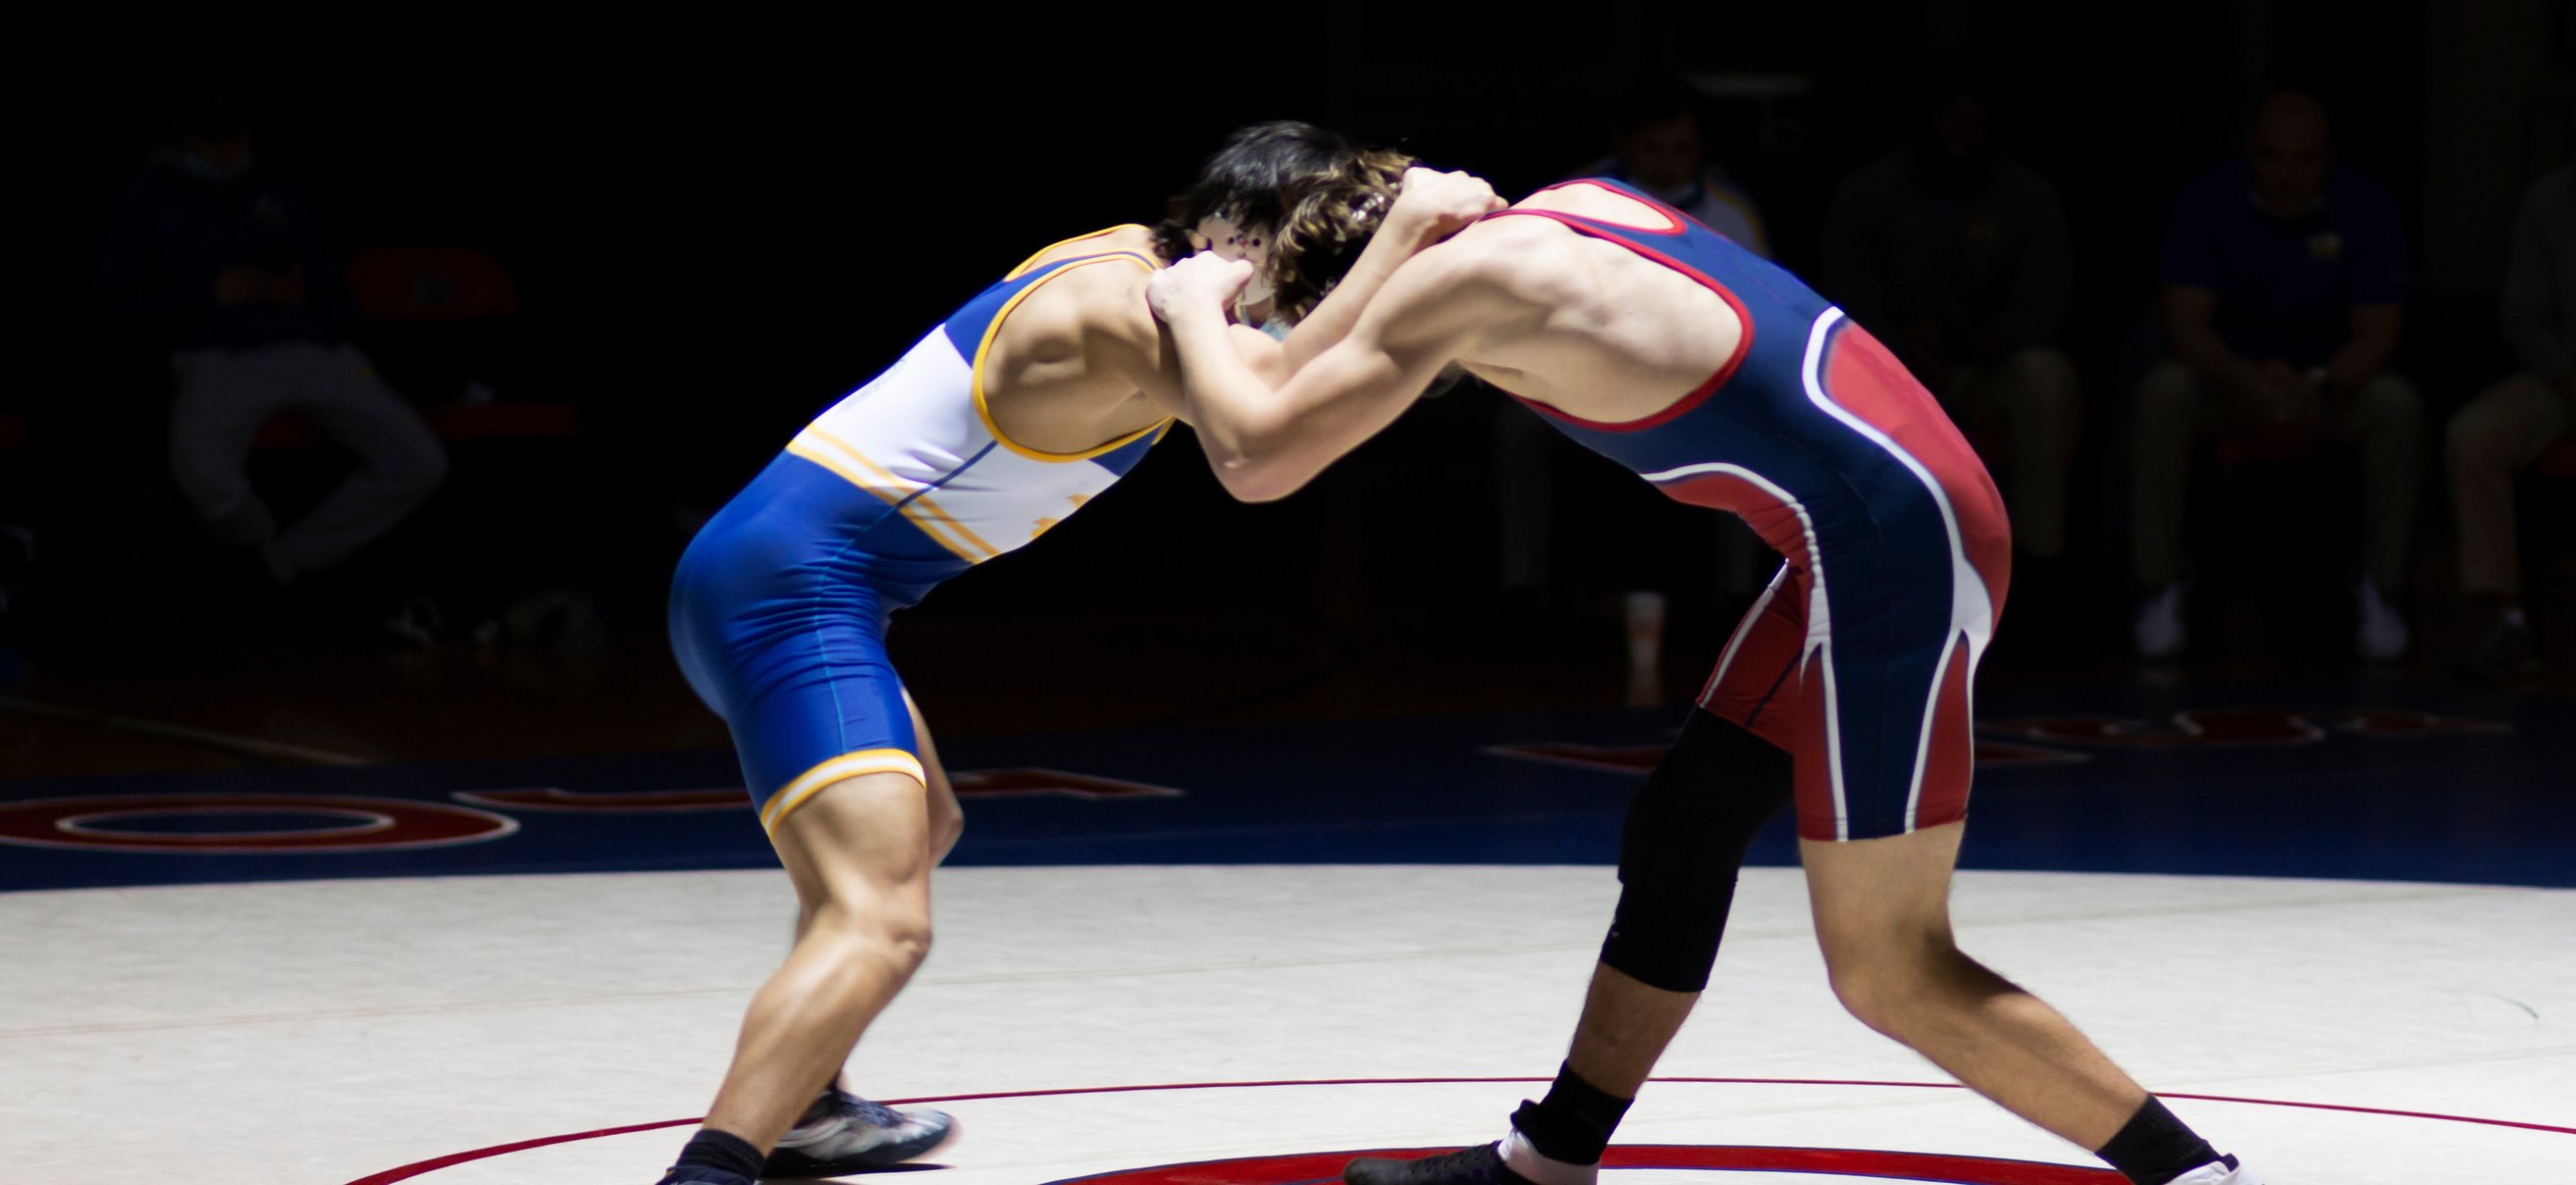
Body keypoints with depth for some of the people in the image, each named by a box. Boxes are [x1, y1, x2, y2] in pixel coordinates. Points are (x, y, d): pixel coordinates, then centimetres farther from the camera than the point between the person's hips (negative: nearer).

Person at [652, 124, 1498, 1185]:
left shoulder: (1138, 261, 9)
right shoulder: (1117, 311, -20)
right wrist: (1402, 229, -30)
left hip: (763, 575, 11)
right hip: (792, 589, -11)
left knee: (919, 828, 33)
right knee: (881, 921, -23)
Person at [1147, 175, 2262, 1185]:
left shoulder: (1458, 280, -13)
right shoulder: (1562, 207, 13)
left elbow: (1257, 460, -16)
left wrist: (1194, 307, 2)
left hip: (1895, 552, -10)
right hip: (1878, 526, 10)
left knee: (1889, 975, -2)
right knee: (1679, 838, 18)